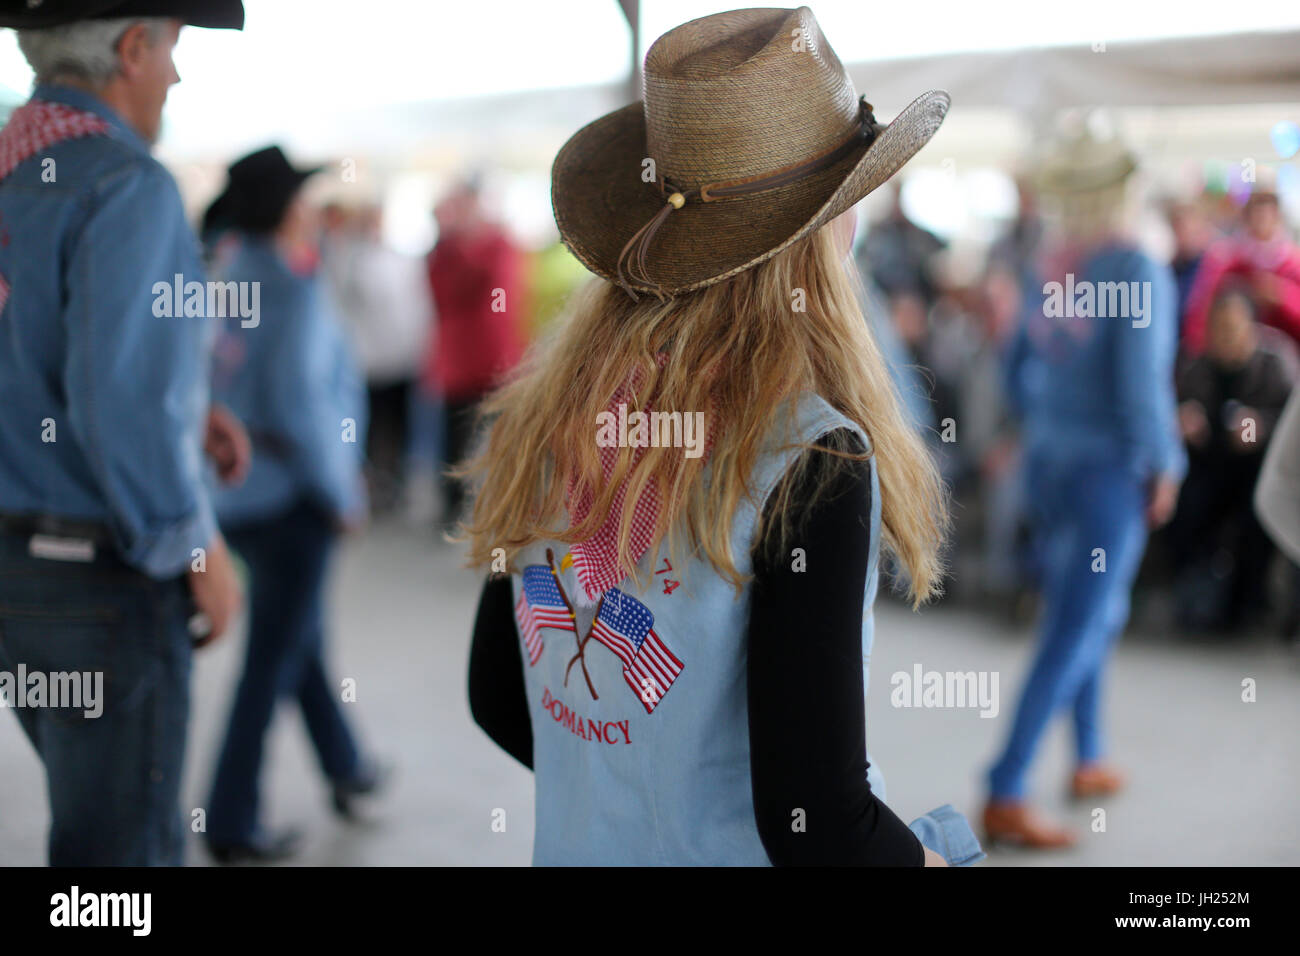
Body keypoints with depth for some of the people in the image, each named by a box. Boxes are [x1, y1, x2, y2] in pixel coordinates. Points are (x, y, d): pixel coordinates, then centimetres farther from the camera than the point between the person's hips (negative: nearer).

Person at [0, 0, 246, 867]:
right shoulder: (125, 185, -18)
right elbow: (118, 400, -25)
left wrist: (179, 411, 15)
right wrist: (199, 549, -14)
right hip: (102, 569, -8)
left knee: (119, 822, 23)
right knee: (124, 843, 3)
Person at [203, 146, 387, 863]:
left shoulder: (229, 279, 5)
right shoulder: (296, 293, -16)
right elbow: (298, 403, -24)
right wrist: (340, 492, -13)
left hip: (236, 498, 8)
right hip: (291, 499, -8)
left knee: (302, 639, 21)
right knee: (275, 656, 0)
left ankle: (347, 769, 38)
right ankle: (232, 822, 4)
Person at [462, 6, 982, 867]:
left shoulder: (544, 411, -5)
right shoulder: (813, 464, -24)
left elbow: (497, 697, 7)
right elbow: (815, 828, -23)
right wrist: (945, 845, -4)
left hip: (578, 849, 6)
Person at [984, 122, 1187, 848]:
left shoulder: (1050, 270, 3)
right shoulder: (1138, 271, -16)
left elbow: (1020, 374, 11)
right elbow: (1142, 382, -20)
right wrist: (1165, 466, -8)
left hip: (1051, 462, 7)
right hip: (1110, 470, -7)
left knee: (1095, 612, 23)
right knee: (1074, 636, -5)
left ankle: (1090, 761, 34)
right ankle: (1006, 797, -7)